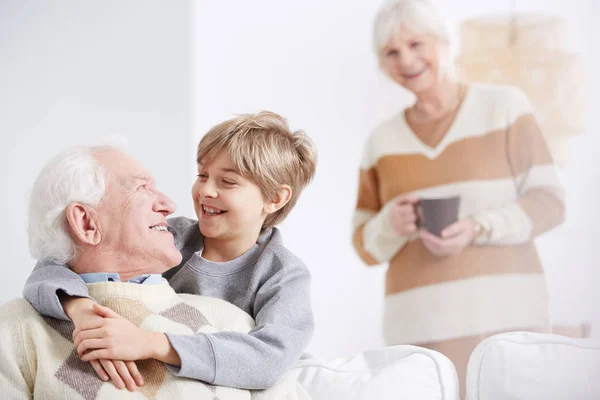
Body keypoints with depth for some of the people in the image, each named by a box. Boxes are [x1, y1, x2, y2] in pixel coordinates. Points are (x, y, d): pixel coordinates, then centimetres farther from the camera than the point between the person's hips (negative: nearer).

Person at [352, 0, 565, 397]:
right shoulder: (382, 141, 11)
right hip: (419, 321, 2)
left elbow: (549, 201, 1)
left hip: (503, 312, -2)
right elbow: (366, 245, 13)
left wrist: (479, 228, -15)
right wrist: (391, 225, -9)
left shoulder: (504, 106, 3)